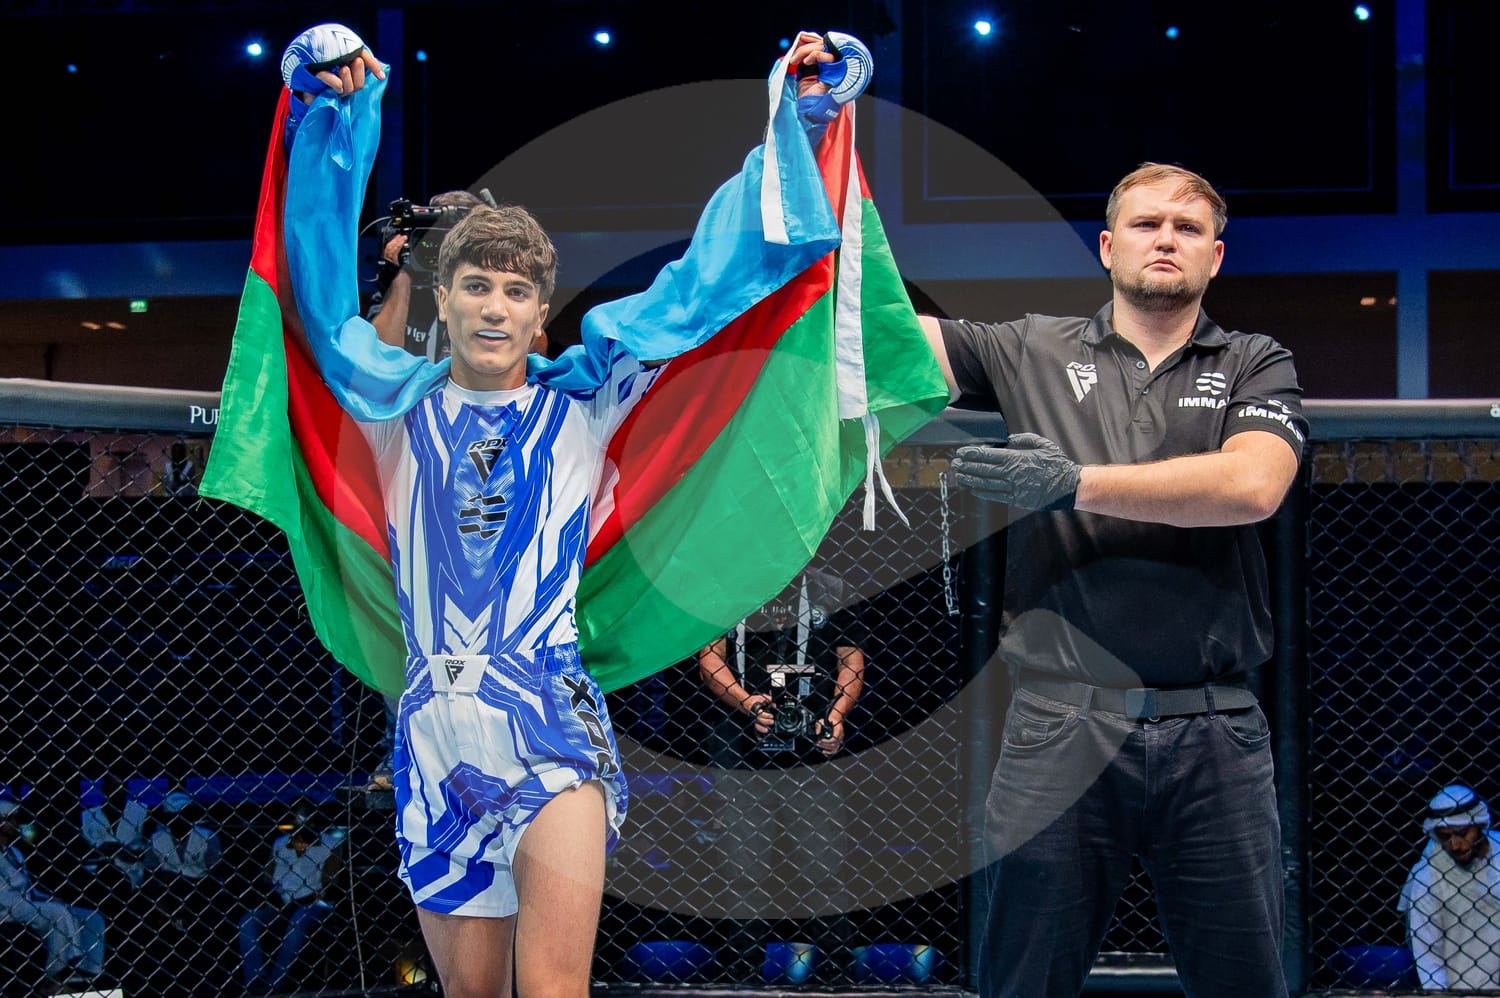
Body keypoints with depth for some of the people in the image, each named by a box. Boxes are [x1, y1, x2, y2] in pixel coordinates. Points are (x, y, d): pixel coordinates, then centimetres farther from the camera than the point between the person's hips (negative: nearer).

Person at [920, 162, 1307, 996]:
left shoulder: (1257, 366, 8)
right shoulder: (1034, 351, 11)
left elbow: (1251, 486, -11)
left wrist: (1075, 485, -15)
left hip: (1216, 738, 0)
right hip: (1061, 731, 0)